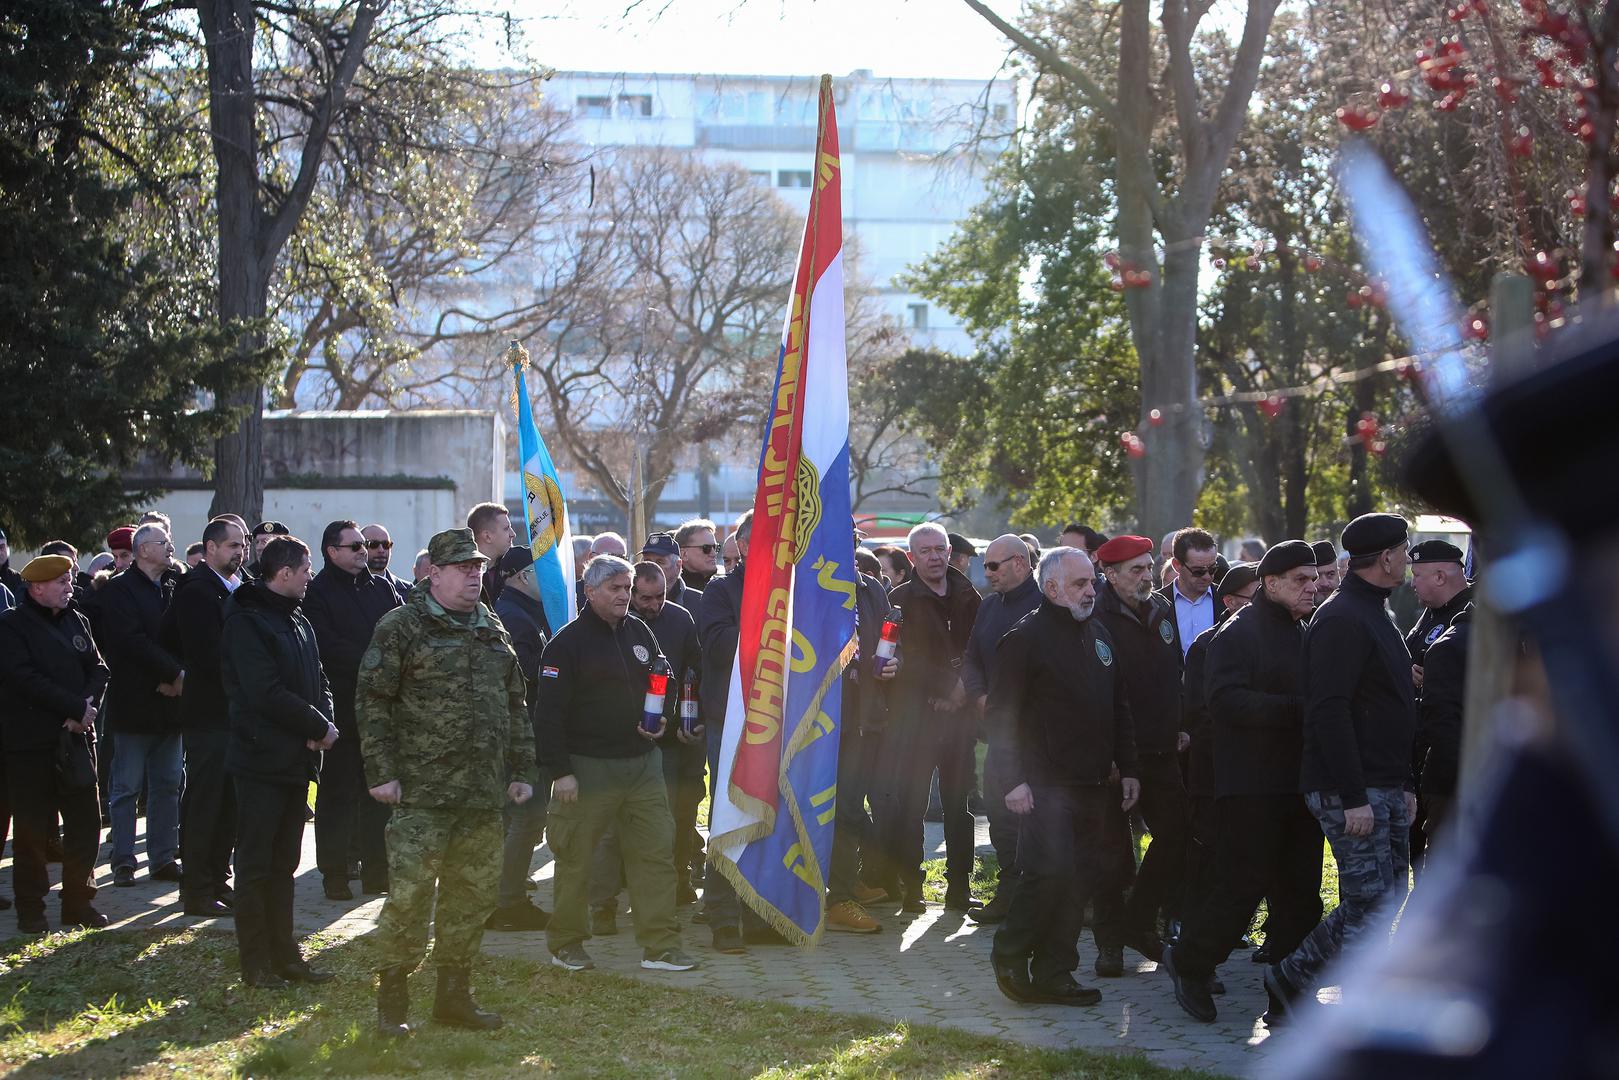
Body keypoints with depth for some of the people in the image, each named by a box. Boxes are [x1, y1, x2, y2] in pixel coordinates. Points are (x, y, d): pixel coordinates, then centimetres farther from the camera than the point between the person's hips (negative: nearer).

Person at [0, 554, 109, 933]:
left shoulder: (76, 621, 12)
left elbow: (98, 669, 9)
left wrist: (88, 707, -11)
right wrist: (77, 708, -18)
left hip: (76, 738, 5)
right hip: (31, 742, -5)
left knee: (85, 823, 5)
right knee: (32, 829, 1)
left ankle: (78, 902, 16)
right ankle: (31, 910, 10)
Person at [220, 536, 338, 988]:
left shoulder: (298, 621, 14)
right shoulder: (246, 623, -13)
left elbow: (317, 682, 15)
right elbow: (267, 694, -21)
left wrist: (323, 720, -6)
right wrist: (319, 727, -14)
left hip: (297, 759, 8)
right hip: (261, 759, -8)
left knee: (283, 864, 13)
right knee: (256, 864, -1)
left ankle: (283, 954, 19)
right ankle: (256, 962, 4)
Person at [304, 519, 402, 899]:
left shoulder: (383, 588, 15)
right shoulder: (317, 593, -4)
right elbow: (327, 647, -14)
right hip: (340, 708, -5)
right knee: (337, 793, 0)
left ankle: (377, 871, 15)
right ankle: (334, 876, 4)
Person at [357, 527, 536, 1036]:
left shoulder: (493, 631, 16)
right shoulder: (401, 627, -4)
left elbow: (515, 705, 21)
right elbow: (372, 701, -7)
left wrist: (519, 771, 16)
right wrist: (381, 773, -11)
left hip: (485, 795, 6)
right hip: (422, 793, -6)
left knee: (474, 894, 9)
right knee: (410, 895, -7)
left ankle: (454, 994, 20)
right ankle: (392, 999, 4)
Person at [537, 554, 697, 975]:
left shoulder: (638, 632, 12)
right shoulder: (568, 642, -7)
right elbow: (550, 712, -10)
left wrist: (661, 720, 3)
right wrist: (560, 771, -14)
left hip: (643, 763, 6)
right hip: (588, 767, -5)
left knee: (655, 850, 1)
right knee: (575, 857, 1)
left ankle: (660, 944, 5)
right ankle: (566, 943, 15)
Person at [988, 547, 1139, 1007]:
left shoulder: (1099, 634, 16)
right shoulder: (1026, 637, -7)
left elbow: (1119, 708, 21)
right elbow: (1002, 714, -10)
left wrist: (1127, 769, 15)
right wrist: (1014, 779, -15)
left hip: (1093, 784, 7)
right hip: (1045, 784, -7)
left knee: (1083, 877, 5)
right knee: (1051, 873, -15)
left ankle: (1053, 973, 13)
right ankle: (1009, 955, 5)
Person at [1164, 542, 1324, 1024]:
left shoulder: (1309, 632, 17)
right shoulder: (1239, 633, -9)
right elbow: (1227, 700, -21)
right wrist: (1296, 711, -24)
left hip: (1300, 781, 8)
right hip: (1251, 786, -8)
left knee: (1300, 889, 8)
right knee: (1242, 885, -6)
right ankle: (1189, 963, 12)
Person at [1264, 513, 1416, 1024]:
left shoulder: (1374, 617, 19)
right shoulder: (1341, 620, -15)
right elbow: (1329, 712, -22)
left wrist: (1404, 785, 21)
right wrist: (1353, 798, -24)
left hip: (1384, 790, 10)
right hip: (1350, 793, -10)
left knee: (1386, 899, 9)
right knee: (1370, 904, -10)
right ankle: (1289, 977, 2)